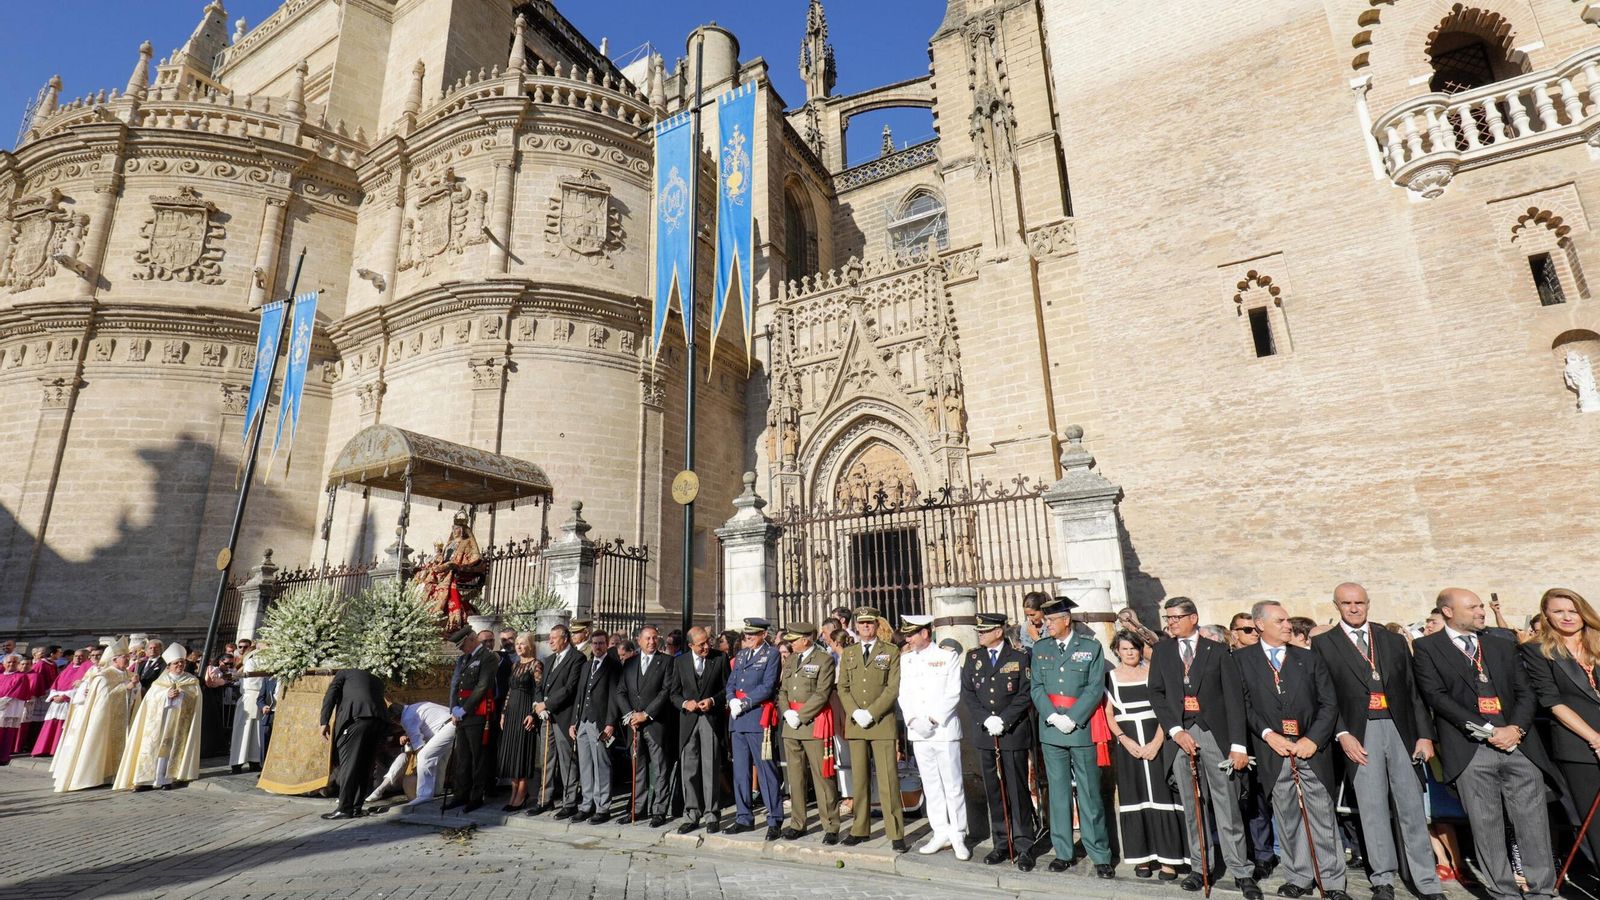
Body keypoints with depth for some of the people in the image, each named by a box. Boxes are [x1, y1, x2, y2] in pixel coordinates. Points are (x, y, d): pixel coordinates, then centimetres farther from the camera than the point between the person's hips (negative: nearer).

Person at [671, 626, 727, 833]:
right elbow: (674, 692, 10)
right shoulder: (680, 661, 6)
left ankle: (711, 815, 10)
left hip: (712, 719, -2)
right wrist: (685, 703, -9)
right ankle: (692, 815, 16)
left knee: (710, 768, 0)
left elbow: (727, 688, 4)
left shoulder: (720, 659, 0)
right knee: (688, 769, 5)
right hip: (688, 720, 2)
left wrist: (713, 700, -12)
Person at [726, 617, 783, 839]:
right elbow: (731, 683, 15)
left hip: (759, 718, -7)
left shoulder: (772, 654, -3)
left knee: (766, 771, -3)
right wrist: (732, 700, -5)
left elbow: (767, 687, -12)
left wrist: (744, 704, -14)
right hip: (738, 719, 7)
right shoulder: (741, 654, 17)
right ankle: (744, 818, 23)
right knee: (740, 770, 12)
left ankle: (774, 821, 5)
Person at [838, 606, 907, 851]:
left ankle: (896, 833, 5)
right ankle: (859, 829, 20)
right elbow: (842, 687, 9)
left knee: (888, 779, -4)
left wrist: (871, 713, -14)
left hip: (882, 722, -3)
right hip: (855, 723, 4)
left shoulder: (892, 651, 2)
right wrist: (855, 712, -7)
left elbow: (894, 688, -6)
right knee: (859, 778, 9)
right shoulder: (848, 653, 13)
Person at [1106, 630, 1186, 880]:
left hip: (1156, 741, -1)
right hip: (1127, 744, 1)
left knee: (1161, 794, -1)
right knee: (1134, 797, 5)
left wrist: (1156, 742, -11)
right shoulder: (1110, 677, 5)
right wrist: (1125, 740, -9)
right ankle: (1142, 856, 14)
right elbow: (1109, 716, 5)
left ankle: (1168, 857, 7)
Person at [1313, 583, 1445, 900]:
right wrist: (1343, 734, -9)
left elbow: (1413, 690, 11)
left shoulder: (1393, 640, 12)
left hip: (1399, 729, 2)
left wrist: (1425, 734, 3)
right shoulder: (1323, 644, 2)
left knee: (1412, 808, 5)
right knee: (1372, 809, 3)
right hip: (1360, 733, -2)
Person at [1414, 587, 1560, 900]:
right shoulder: (1427, 647, 1)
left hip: (1520, 745, 4)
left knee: (1534, 823, 3)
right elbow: (1436, 695, -6)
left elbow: (1526, 692, 11)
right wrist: (1487, 731, -12)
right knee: (1486, 826, 2)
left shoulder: (1503, 646, 16)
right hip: (1470, 749, -4)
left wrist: (1517, 728, -7)